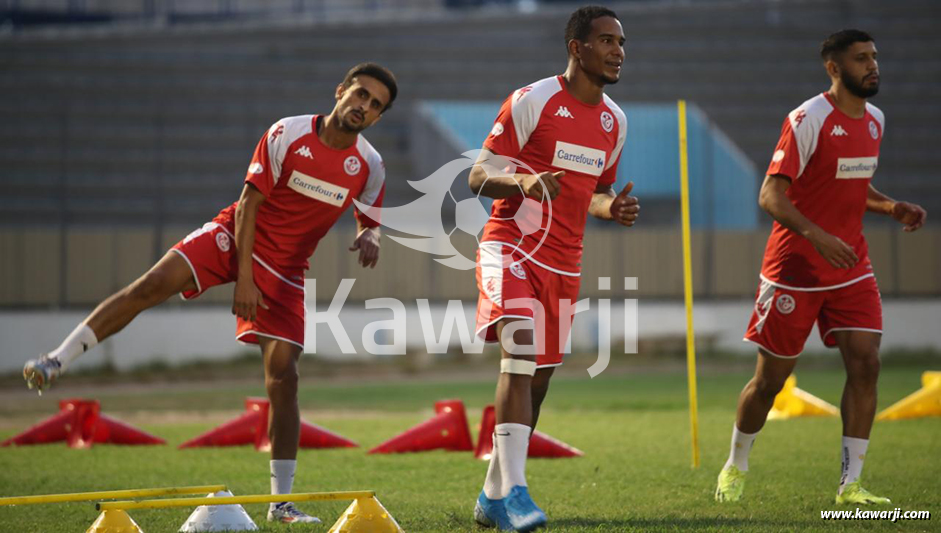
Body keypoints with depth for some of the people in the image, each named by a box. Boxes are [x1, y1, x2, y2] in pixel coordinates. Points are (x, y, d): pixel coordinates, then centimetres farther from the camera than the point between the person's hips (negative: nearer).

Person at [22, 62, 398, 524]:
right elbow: (249, 202, -11)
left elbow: (371, 220, 13)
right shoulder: (287, 134, -13)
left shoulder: (369, 166, -4)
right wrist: (244, 277, -17)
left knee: (282, 374, -9)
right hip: (236, 237, -1)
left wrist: (369, 238, -14)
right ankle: (56, 361, -18)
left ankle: (282, 501, -2)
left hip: (285, 269, 1)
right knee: (152, 285, -23)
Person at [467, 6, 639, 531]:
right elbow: (478, 176, -7)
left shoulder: (615, 121, 12)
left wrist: (613, 208, 1)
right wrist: (524, 182, -28)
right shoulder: (532, 101, -8)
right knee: (520, 352, -26)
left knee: (537, 380, 9)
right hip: (512, 246, -7)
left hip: (564, 264, 7)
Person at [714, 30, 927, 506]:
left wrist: (891, 207, 4)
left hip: (851, 269, 6)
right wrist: (816, 236, -36)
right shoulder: (808, 120, -16)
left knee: (865, 364, -9)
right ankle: (735, 468, 26)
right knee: (771, 378, 4)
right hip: (794, 268, -6)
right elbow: (771, 195, -21)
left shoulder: (874, 120, 8)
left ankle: (851, 485, -6)